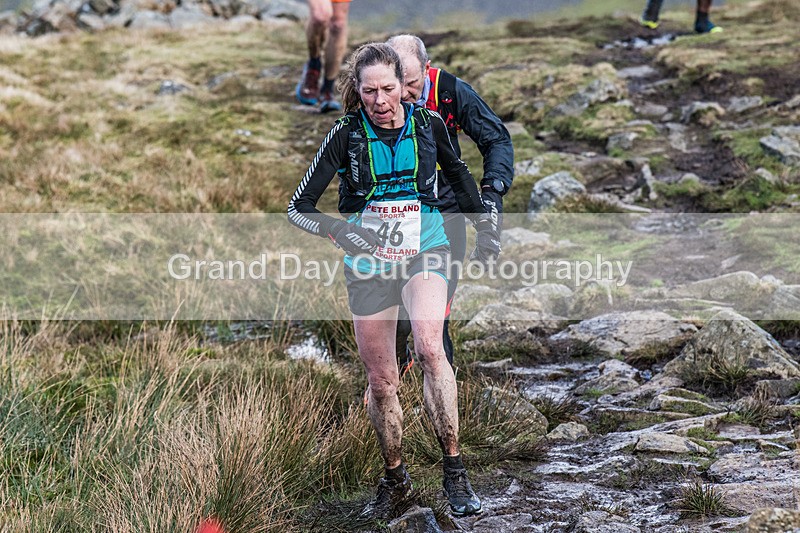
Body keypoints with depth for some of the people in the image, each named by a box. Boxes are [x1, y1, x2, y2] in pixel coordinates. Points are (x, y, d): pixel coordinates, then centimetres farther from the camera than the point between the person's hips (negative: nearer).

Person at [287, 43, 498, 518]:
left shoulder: (429, 124, -3)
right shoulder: (346, 135, -8)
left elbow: (457, 172, 18)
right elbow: (299, 207, -6)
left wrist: (485, 225, 20)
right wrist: (337, 231, -23)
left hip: (425, 250, -1)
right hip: (368, 263, 1)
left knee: (429, 346, -28)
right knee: (382, 381, 5)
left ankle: (455, 470, -21)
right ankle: (395, 477, 27)